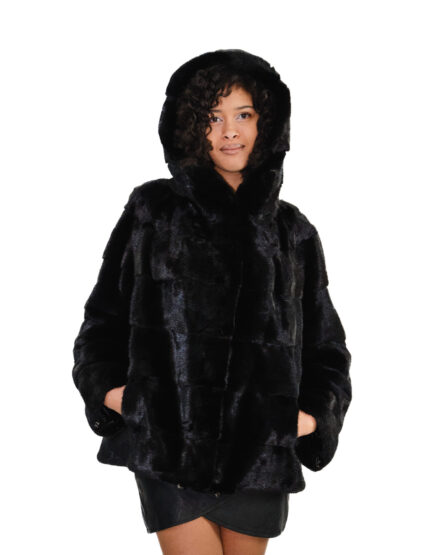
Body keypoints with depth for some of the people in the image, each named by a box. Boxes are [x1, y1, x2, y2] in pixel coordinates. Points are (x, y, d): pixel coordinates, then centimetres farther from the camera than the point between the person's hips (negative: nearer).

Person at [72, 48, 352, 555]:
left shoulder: (292, 232, 11)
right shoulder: (153, 212, 7)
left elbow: (324, 342, 17)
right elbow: (104, 313, 11)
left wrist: (313, 413, 3)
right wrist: (107, 387, -3)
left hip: (259, 449, 2)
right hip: (166, 436, -2)